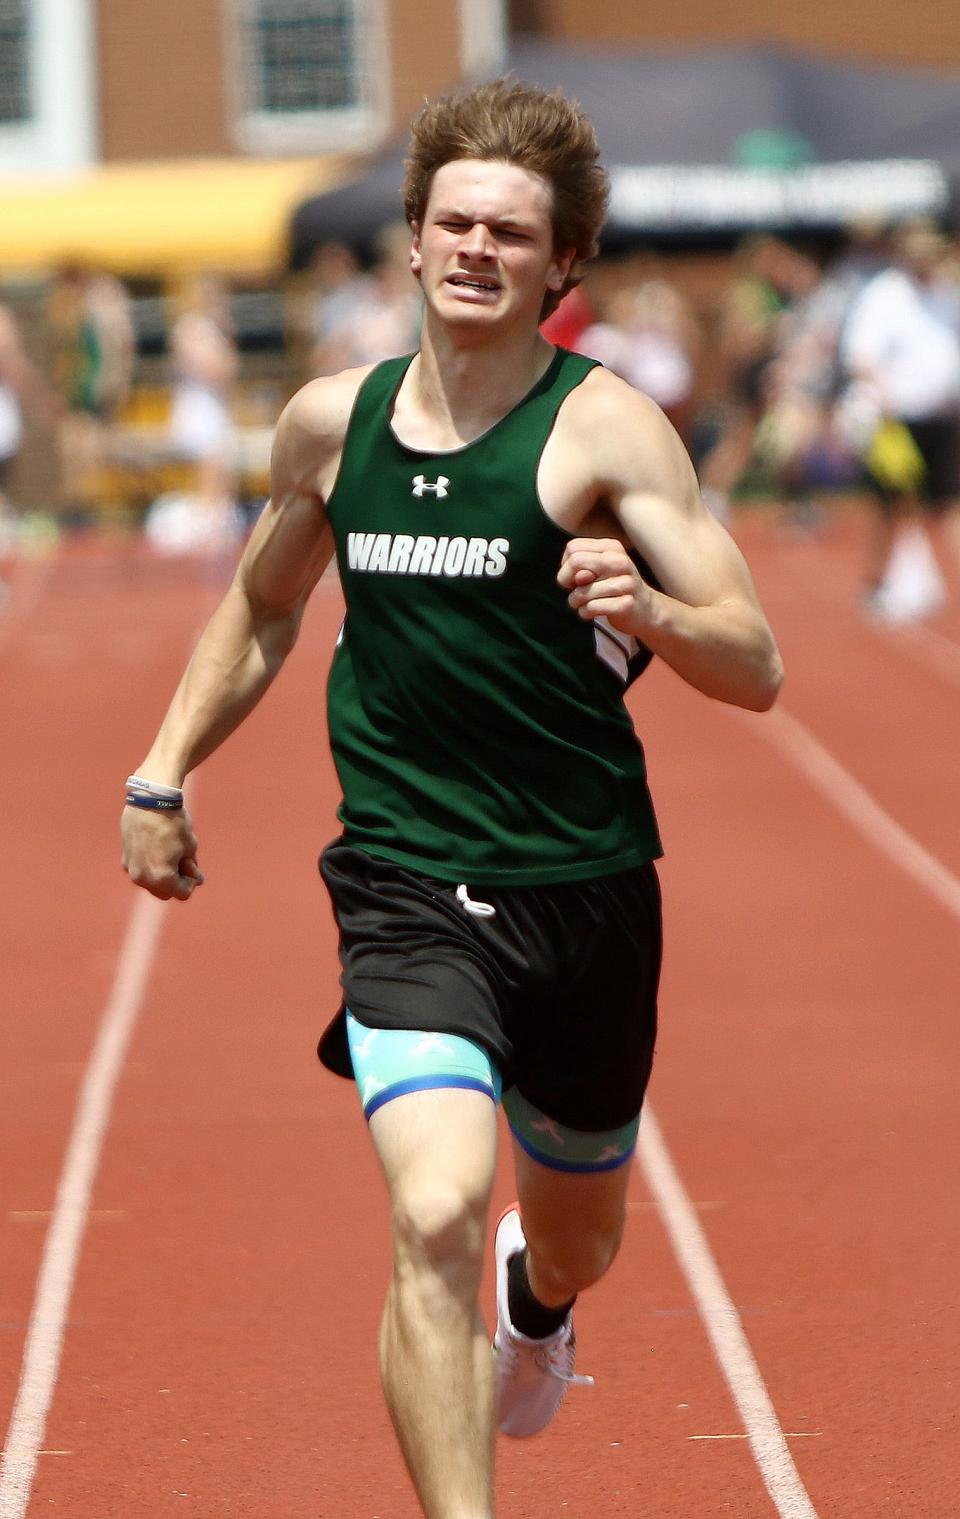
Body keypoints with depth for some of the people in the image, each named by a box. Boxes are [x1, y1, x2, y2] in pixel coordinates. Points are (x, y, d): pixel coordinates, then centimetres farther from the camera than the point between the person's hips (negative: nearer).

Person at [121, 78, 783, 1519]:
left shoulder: (607, 428, -9)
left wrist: (652, 612, -33)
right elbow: (263, 609, 24)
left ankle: (535, 1309, 61)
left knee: (574, 1241, 22)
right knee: (435, 1219, -24)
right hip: (408, 896, 0)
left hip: (587, 897, 0)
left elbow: (756, 668, -14)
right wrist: (161, 774, 19)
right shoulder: (332, 422, 3)